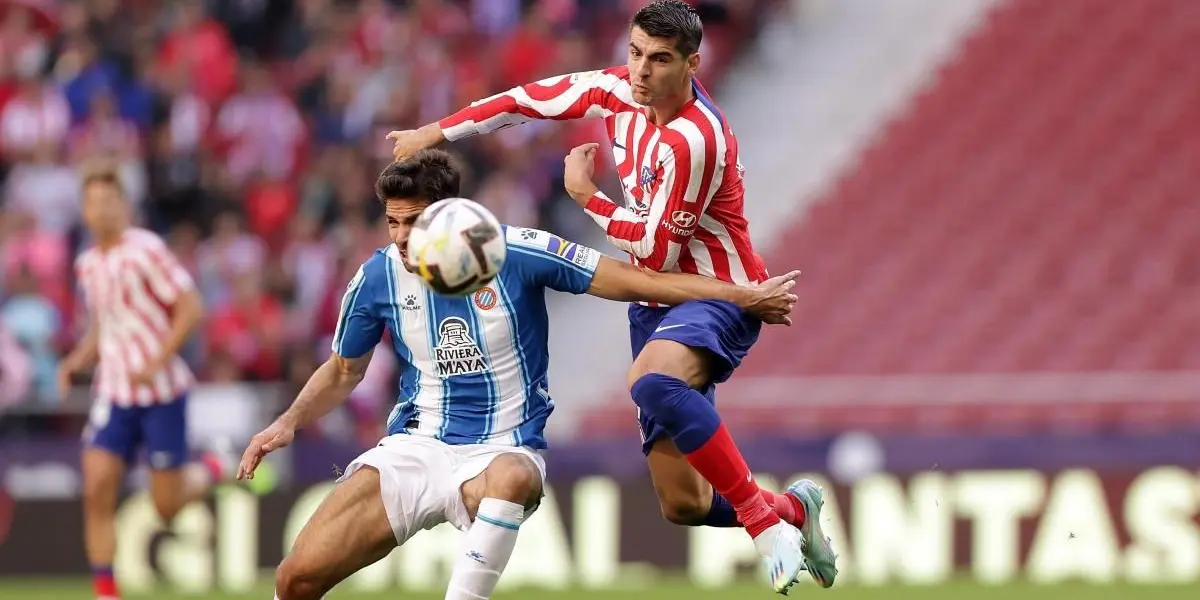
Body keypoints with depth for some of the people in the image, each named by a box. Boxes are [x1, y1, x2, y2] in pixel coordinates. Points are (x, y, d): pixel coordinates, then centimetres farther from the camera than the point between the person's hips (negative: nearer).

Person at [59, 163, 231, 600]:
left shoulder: (146, 250, -11)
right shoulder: (88, 265, 9)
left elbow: (191, 309, -13)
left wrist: (157, 363, -21)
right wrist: (79, 360, 4)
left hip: (161, 389, -5)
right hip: (114, 394, 5)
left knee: (167, 507, 1)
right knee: (97, 490, -12)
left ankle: (212, 471, 34)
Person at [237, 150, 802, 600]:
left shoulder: (515, 254, -11)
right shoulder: (377, 278, -2)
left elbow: (638, 281, -6)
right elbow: (342, 371, 17)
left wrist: (746, 297, -8)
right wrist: (289, 421, 0)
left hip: (501, 451, -3)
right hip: (414, 446, 3)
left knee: (508, 480, -43)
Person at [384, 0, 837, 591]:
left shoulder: (692, 139, -24)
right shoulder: (620, 89, -2)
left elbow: (656, 249, -18)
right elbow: (530, 100, 13)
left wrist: (587, 197, -8)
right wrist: (437, 131, 14)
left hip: (716, 297, -7)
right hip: (657, 301, 7)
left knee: (652, 379, -42)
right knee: (682, 503, 1)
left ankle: (760, 515, -30)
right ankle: (794, 509, 29)